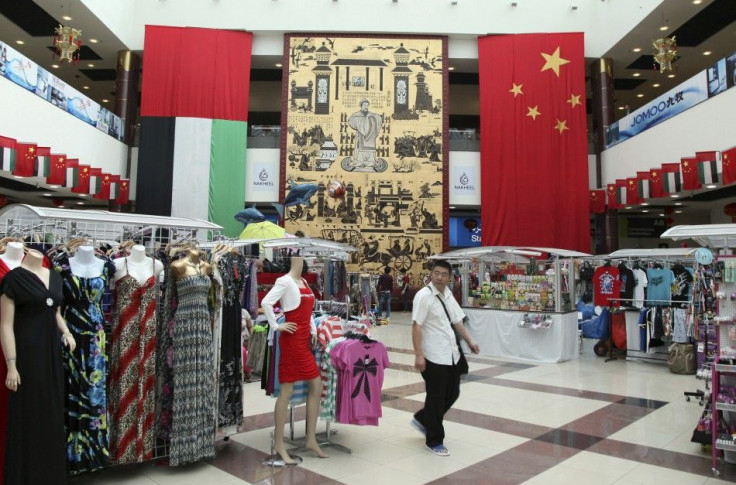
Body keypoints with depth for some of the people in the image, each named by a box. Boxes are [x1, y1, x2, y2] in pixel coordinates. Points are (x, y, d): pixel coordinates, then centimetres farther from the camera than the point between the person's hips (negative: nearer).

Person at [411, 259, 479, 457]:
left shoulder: (448, 295, 10)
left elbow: (457, 320, 17)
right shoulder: (424, 295, -14)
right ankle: (434, 441, 23)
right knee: (436, 399, 4)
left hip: (451, 354, 8)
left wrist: (469, 340, 7)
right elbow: (416, 326, -18)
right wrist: (419, 355, -22)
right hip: (434, 357, -8)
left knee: (452, 394, 17)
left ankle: (422, 419, 37)